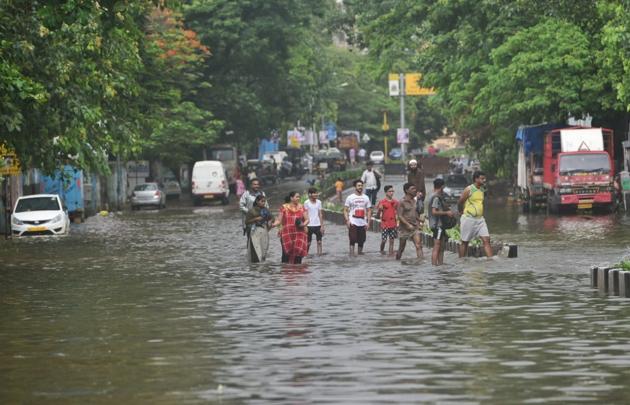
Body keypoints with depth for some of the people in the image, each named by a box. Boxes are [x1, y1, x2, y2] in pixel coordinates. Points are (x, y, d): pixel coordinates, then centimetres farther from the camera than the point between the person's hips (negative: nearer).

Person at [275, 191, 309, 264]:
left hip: (299, 234, 1)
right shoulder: (284, 207, 4)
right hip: (287, 234, -1)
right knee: (286, 253, -4)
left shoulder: (301, 207, 8)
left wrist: (304, 224, -12)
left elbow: (307, 220, 9)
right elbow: (279, 220, 3)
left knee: (298, 252, -6)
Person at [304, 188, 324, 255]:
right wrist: (305, 226, -8)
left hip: (318, 225, 3)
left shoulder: (319, 202, 6)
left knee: (319, 241, -1)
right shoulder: (306, 203, -4)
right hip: (309, 225, -3)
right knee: (308, 243, 3)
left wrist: (322, 226, 4)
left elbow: (320, 214, 7)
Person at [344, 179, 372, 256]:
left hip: (363, 223, 3)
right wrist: (347, 220, -12)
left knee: (361, 241, 6)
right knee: (352, 240, -9)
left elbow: (369, 211, 11)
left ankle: (360, 252, 17)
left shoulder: (366, 198, 9)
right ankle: (352, 254, -8)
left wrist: (368, 222, 1)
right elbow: (345, 210, 1)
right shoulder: (350, 197, 2)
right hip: (353, 223, -3)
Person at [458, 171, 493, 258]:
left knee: (486, 240, -4)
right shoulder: (469, 190, -12)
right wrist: (463, 213, 7)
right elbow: (460, 203, -5)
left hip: (480, 219, 6)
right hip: (468, 219, -6)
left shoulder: (482, 189, 10)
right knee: (465, 242, 4)